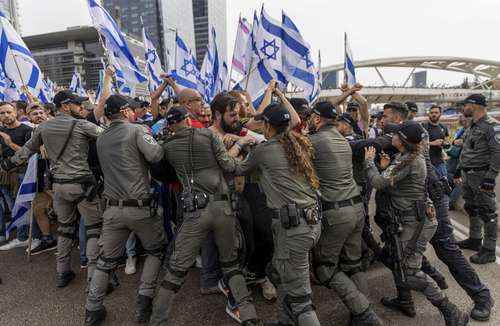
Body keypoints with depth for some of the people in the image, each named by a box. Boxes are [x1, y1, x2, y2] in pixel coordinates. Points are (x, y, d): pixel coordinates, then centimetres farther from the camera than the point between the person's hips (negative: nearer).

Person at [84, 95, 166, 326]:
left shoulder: (101, 139, 11)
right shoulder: (135, 130, -9)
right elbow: (156, 155, -19)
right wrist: (148, 135, 1)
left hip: (113, 208, 5)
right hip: (139, 207, -5)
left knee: (106, 259, 16)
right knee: (156, 250, 16)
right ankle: (143, 303, 12)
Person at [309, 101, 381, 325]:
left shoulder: (315, 141, -11)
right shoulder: (343, 140, 14)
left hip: (335, 211, -8)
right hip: (356, 207, 8)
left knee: (324, 267, 6)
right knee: (352, 265, 16)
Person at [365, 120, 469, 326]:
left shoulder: (408, 161, -21)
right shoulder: (414, 157, 10)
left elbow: (379, 183, -22)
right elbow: (393, 182, 16)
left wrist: (369, 161, -7)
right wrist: (386, 167, -1)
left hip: (417, 222, -10)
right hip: (414, 218, 10)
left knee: (409, 272, -9)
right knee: (395, 257, 23)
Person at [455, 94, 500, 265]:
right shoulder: (472, 126, 14)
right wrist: (459, 169, 21)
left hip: (481, 175, -9)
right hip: (468, 175, 9)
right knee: (471, 208, 18)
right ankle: (474, 239, 32)